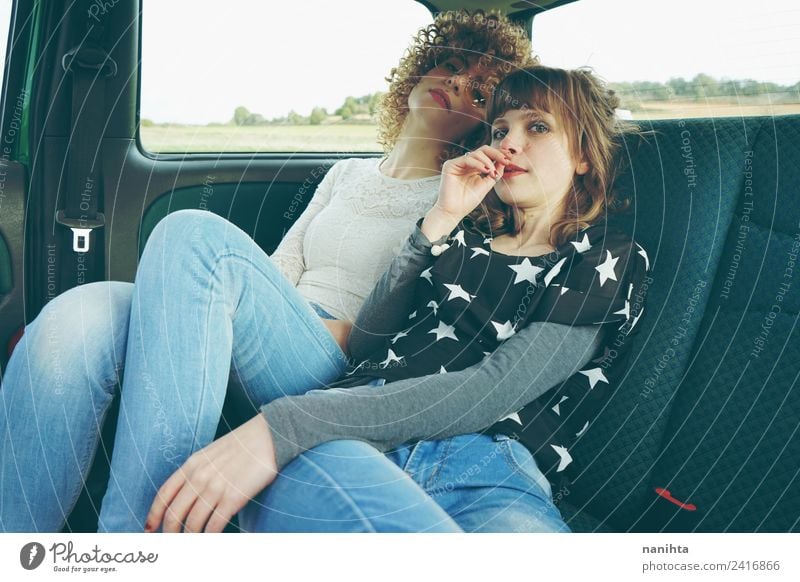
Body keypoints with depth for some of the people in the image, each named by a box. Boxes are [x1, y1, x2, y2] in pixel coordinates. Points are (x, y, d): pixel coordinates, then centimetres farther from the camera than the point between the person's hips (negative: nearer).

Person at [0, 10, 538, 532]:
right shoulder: (347, 174, 26)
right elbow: (275, 274, 17)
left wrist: (348, 330, -16)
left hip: (346, 378, -4)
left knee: (197, 232, -29)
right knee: (80, 318, -24)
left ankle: (131, 525, -30)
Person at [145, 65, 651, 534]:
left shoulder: (611, 260, 13)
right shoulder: (467, 234, 29)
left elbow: (491, 392, -6)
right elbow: (366, 343, 16)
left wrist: (284, 426, -17)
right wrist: (440, 221, 9)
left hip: (490, 471, -3)